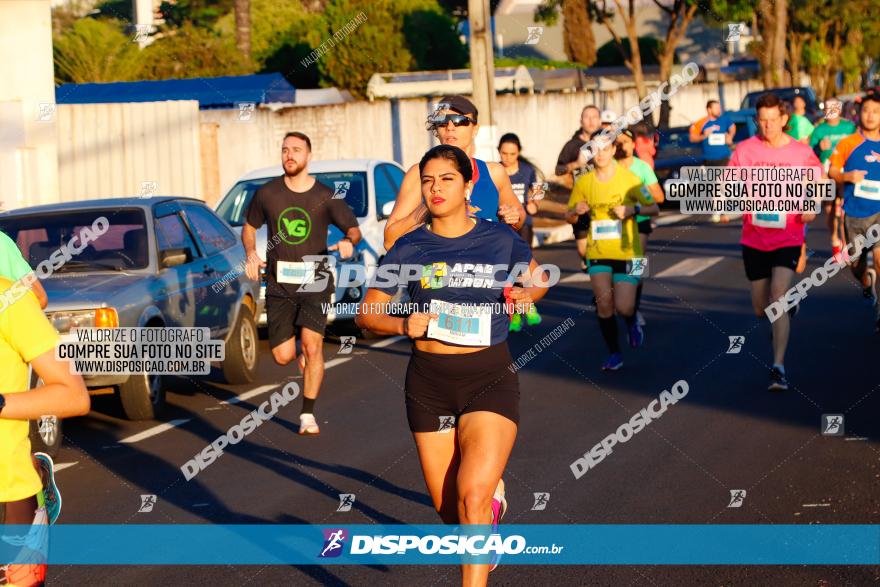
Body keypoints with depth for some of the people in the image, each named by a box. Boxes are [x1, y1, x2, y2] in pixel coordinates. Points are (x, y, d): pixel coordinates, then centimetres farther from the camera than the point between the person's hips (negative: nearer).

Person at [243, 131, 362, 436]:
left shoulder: (325, 196, -3)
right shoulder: (267, 194, 2)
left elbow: (354, 229, 5)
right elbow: (249, 227, 17)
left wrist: (349, 242, -18)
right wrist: (251, 253, -1)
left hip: (315, 282, -2)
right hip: (279, 284, 2)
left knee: (312, 344, -18)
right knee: (283, 356, -2)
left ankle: (308, 414, -6)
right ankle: (305, 355, 37)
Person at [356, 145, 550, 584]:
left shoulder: (500, 240, 1)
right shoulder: (409, 248, 2)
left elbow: (538, 279, 19)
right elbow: (366, 313, 5)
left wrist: (528, 294, -4)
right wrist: (402, 324, -15)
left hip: (489, 380, -2)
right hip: (429, 383, 2)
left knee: (472, 496, -20)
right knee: (448, 510, 9)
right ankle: (492, 491, 43)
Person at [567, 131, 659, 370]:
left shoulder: (629, 179, -6)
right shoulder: (584, 182, 2)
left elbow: (654, 208, 1)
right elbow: (569, 217, 12)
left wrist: (632, 209, -17)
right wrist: (576, 211, -11)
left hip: (627, 252, -2)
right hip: (598, 253, 2)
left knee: (623, 308, -9)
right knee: (603, 302, -10)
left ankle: (632, 322, 28)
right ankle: (614, 354, 8)